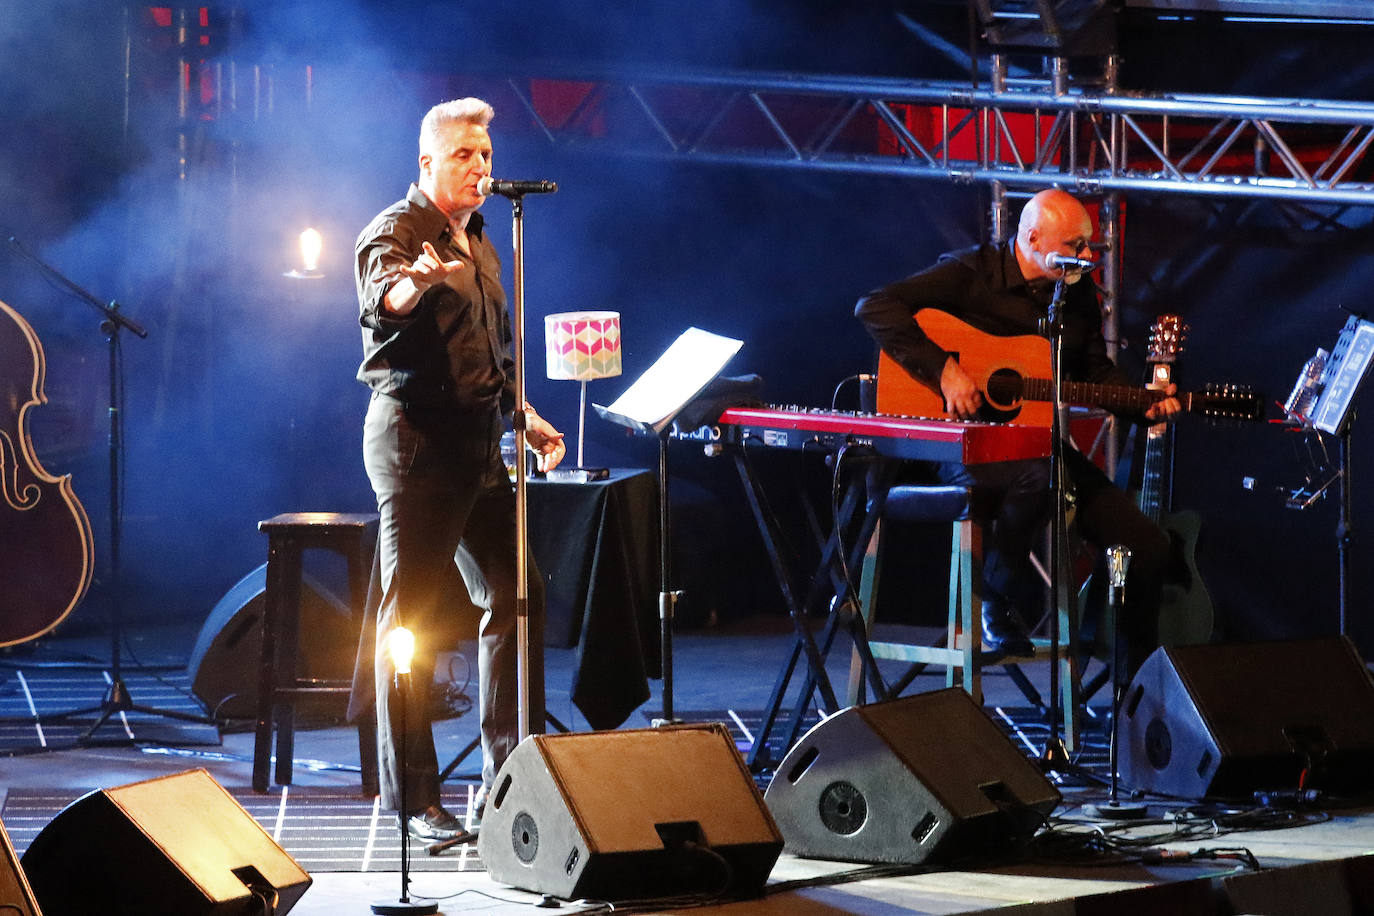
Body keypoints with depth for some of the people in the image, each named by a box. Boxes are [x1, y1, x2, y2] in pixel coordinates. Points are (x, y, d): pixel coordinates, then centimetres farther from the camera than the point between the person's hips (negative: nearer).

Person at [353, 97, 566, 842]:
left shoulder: (477, 244, 19)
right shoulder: (393, 233, -8)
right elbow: (381, 297, -32)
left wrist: (524, 416, 19)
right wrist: (413, 283, -53)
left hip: (478, 443, 9)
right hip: (417, 438, -9)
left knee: (515, 596, 10)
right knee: (412, 616, -6)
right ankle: (411, 797, -2)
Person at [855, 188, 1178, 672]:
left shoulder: (1078, 295, 11)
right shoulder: (970, 274, -9)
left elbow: (1098, 372, 23)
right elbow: (875, 306, -19)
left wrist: (1144, 406, 3)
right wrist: (945, 369, -25)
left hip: (1040, 444, 7)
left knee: (1148, 546, -4)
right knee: (1039, 477, -41)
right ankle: (998, 602, -13)